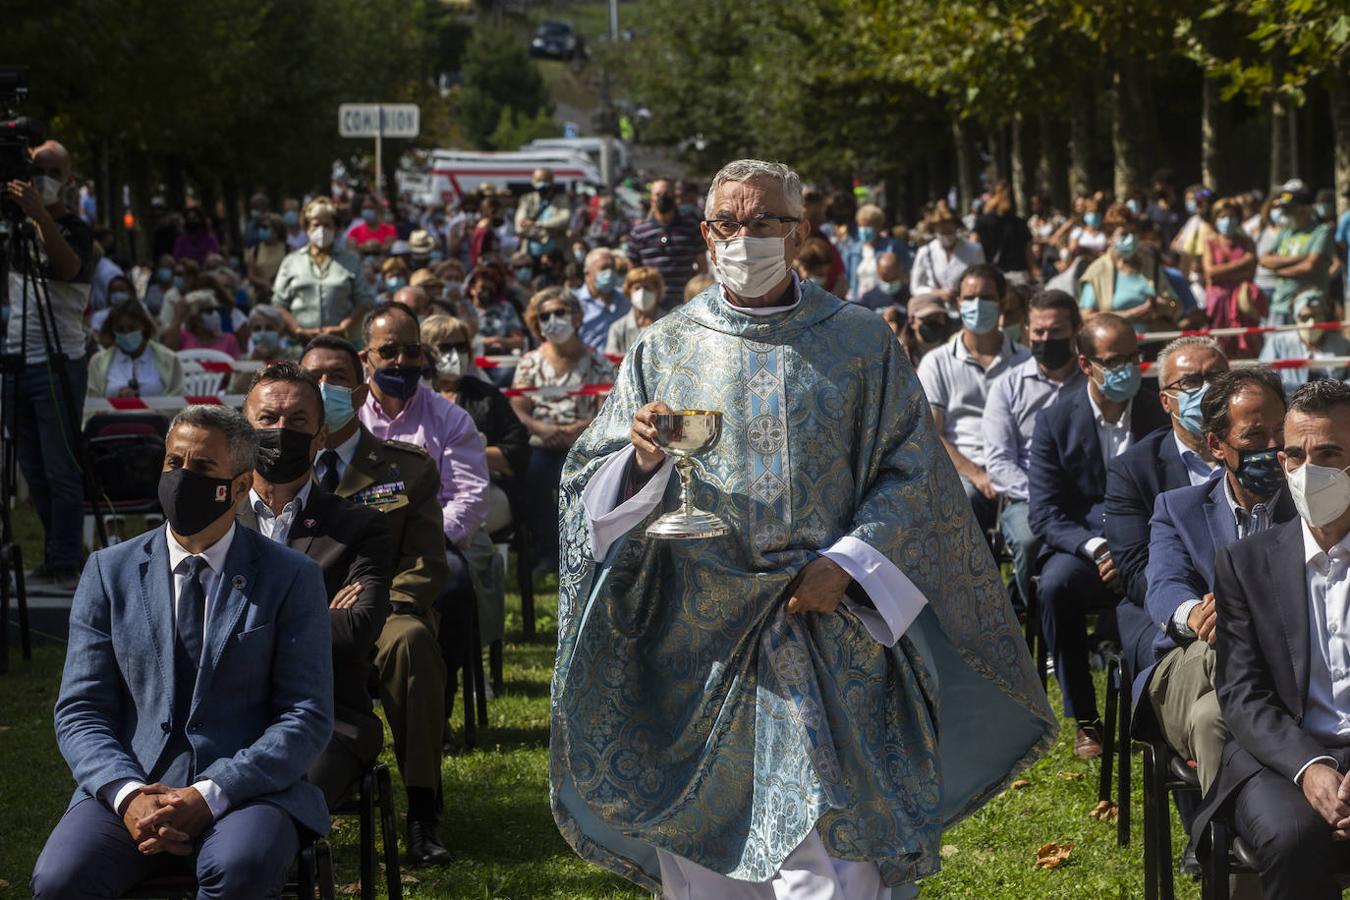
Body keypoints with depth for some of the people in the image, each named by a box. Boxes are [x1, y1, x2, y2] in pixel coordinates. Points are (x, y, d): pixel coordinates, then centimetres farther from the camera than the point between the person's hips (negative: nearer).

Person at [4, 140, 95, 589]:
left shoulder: (75, 230, -4)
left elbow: (69, 267, -27)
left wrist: (41, 215, -37)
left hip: (59, 364, -5)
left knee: (61, 469, -5)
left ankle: (66, 563, 0)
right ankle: (52, 557, 15)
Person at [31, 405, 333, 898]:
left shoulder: (291, 577, 6)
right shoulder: (109, 572, 12)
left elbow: (308, 719, -1)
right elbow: (79, 711, 8)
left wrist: (210, 796, -15)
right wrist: (127, 795, -13)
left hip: (246, 789, -1)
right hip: (131, 786, 2)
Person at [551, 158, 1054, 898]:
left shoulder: (860, 343, 5)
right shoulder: (665, 348, 9)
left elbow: (911, 474, 1)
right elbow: (593, 483, 6)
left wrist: (846, 563, -13)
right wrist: (642, 461, -16)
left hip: (827, 626, -2)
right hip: (695, 636, 2)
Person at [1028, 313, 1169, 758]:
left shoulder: (1159, 415, 5)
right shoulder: (1055, 421, 2)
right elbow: (1045, 514, -3)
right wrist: (1097, 549, -21)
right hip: (1081, 548, 0)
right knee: (1055, 585, -34)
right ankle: (1084, 719, -20)